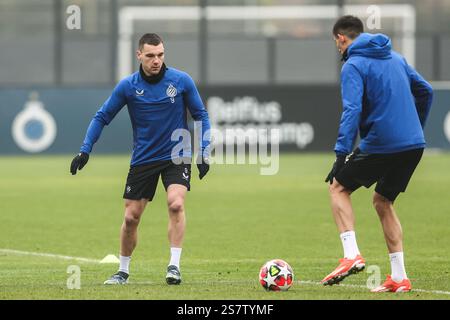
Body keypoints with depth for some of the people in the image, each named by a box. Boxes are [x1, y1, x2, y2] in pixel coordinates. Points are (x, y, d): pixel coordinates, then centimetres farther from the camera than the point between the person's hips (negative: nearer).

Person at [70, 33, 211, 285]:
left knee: (176, 204, -25)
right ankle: (123, 271, 22)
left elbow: (201, 115, 3)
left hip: (176, 157, -1)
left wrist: (205, 152, -3)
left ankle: (175, 265, -19)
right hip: (143, 159, 1)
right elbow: (102, 117, 3)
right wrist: (85, 151, -6)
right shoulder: (128, 86, -7)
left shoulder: (182, 81, -8)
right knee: (131, 217, 3)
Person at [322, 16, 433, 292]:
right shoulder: (396, 58, 17)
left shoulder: (353, 65, -7)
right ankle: (399, 278, 12)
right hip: (414, 145, 7)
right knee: (383, 202, 20)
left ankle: (352, 255, -6)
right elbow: (425, 91, 22)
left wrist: (342, 153, -21)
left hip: (380, 145, -7)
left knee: (338, 187, 12)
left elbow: (352, 111, -18)